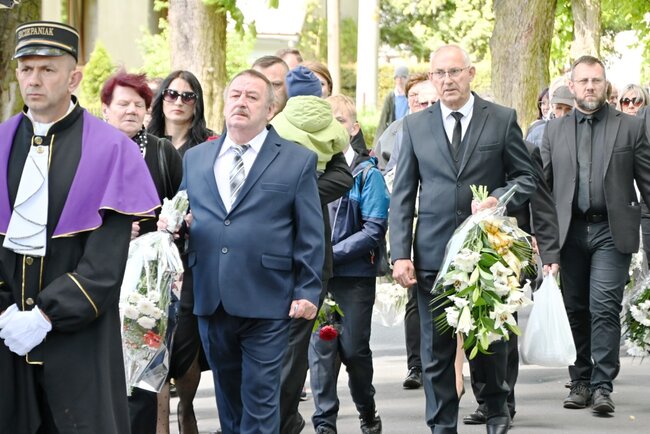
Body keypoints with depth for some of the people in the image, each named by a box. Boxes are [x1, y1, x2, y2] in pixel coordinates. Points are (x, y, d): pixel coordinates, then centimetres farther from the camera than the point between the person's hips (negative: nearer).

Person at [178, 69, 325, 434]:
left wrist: (307, 292, -6)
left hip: (267, 303, -4)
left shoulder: (298, 161, 2)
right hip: (211, 302, 4)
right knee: (228, 395, 13)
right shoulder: (195, 158, 13)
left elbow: (311, 235, 0)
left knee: (260, 399, -2)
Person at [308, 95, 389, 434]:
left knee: (354, 348, 5)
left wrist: (333, 253, -17)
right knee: (321, 348, -1)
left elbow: (375, 229, -9)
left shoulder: (367, 174, -3)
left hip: (355, 275, -2)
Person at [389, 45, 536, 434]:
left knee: (489, 338, 8)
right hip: (433, 252, 1)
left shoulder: (502, 120, 3)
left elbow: (526, 178, 7)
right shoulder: (416, 126, 7)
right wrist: (400, 254, -3)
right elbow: (402, 196, 5)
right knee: (436, 349, 3)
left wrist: (498, 198, -14)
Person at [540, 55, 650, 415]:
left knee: (604, 307, -11)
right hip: (569, 232, 3)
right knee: (576, 309, 8)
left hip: (611, 231, -3)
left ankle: (602, 386, -8)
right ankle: (580, 382, 18)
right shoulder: (555, 130, 10)